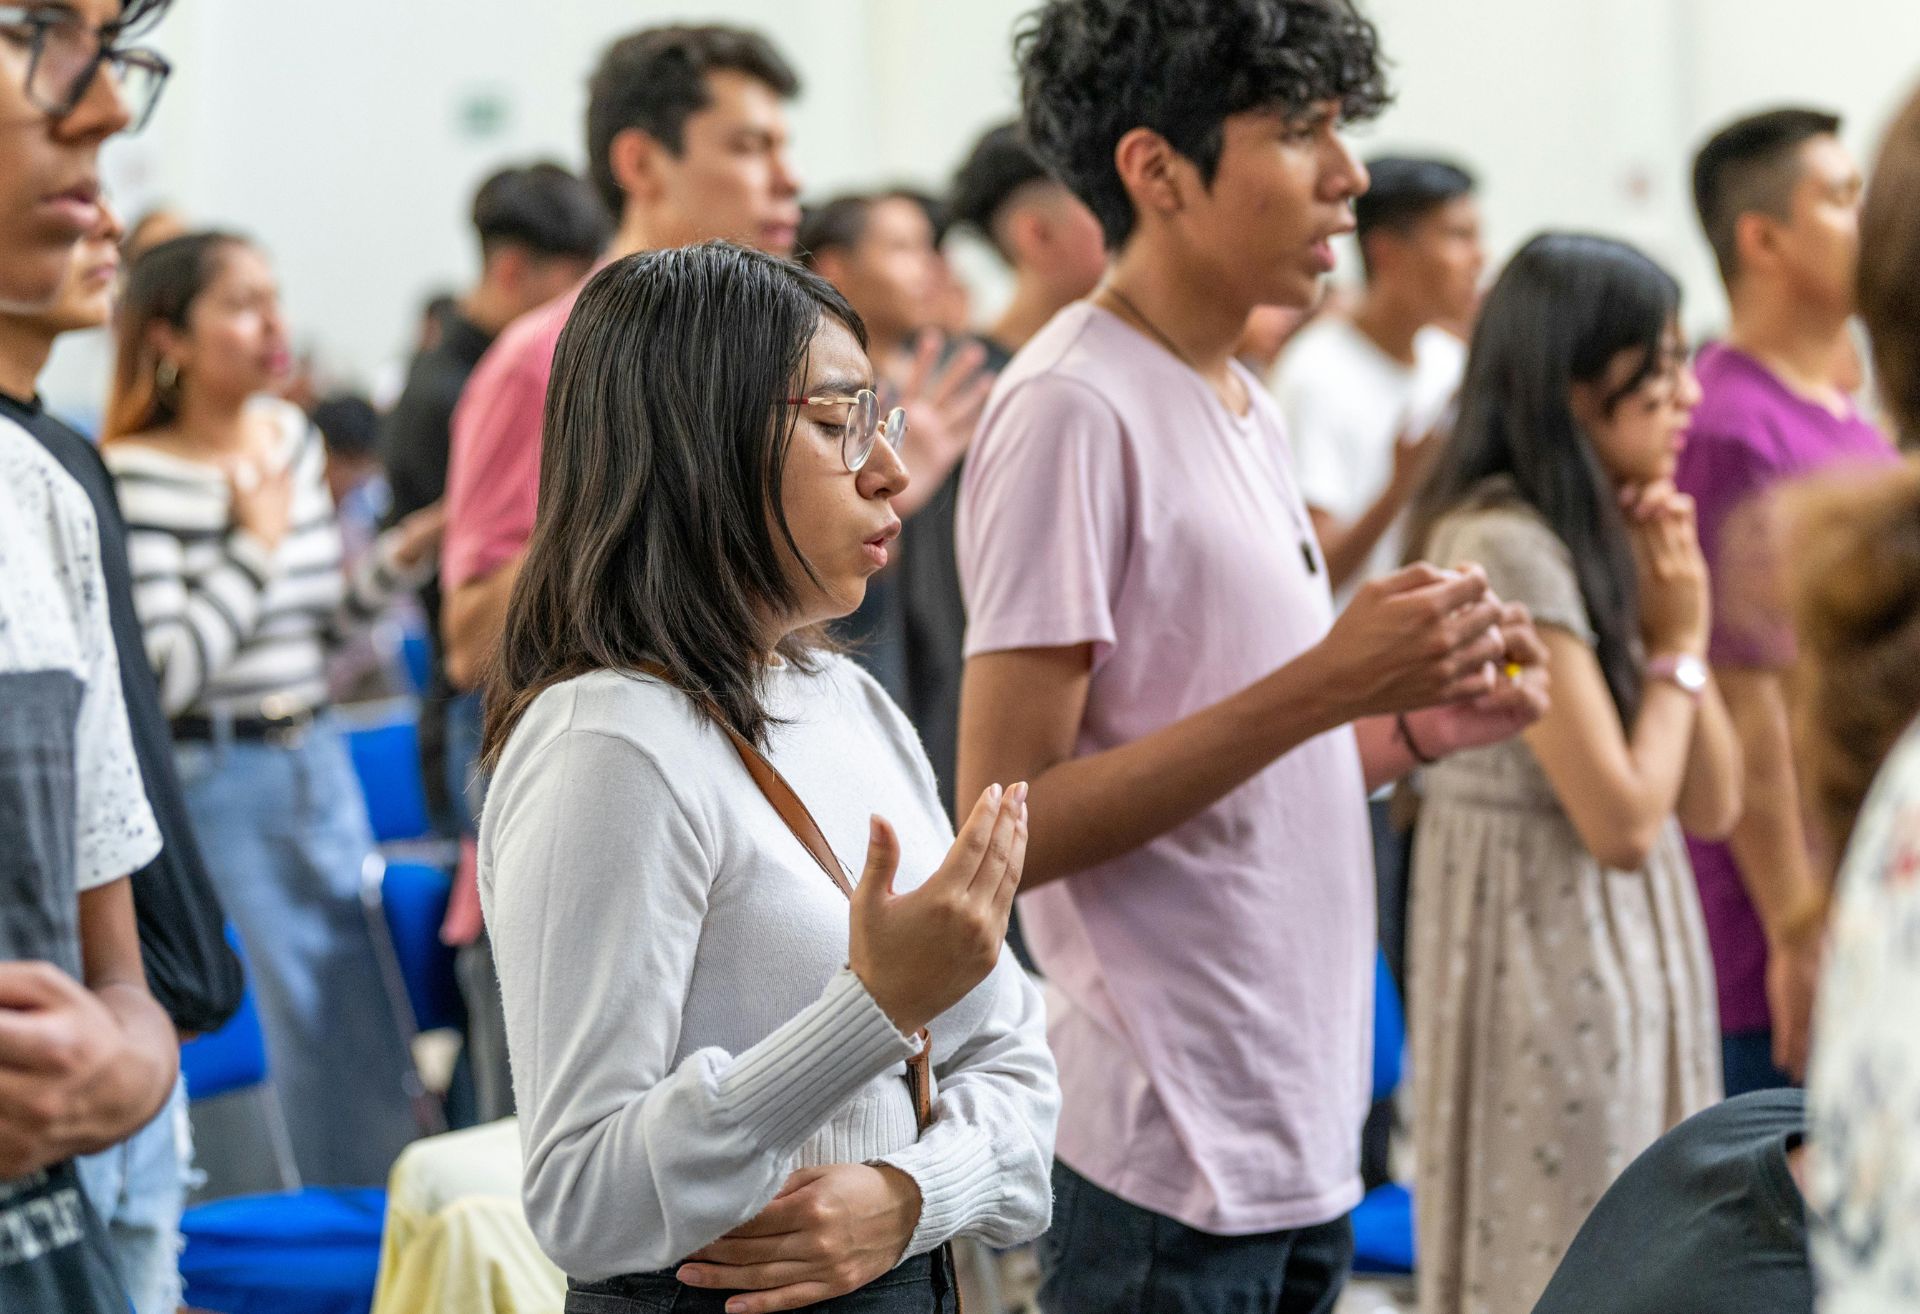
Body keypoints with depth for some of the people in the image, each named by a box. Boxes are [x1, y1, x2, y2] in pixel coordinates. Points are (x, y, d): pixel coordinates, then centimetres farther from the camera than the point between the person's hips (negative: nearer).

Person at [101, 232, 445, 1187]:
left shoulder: (292, 438, 7)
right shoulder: (135, 476, -16)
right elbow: (166, 675, -22)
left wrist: (396, 563, 0)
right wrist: (258, 541, -16)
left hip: (315, 761, 7)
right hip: (214, 786, -7)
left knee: (365, 1030, 12)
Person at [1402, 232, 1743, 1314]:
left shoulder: (1606, 539, 9)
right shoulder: (1506, 546, -18)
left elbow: (1711, 805, 7)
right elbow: (1620, 817, -21)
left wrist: (1672, 604, -1)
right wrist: (1678, 644, -7)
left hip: (1632, 940, 9)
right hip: (1547, 950, -9)